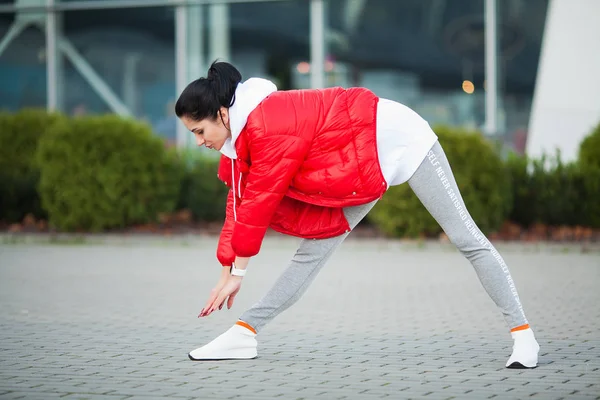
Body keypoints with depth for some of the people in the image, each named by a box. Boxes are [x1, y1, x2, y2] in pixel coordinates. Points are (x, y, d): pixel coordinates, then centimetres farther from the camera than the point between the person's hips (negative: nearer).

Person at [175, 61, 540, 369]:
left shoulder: (268, 127, -27)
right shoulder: (243, 131, 2)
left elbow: (259, 202, -22)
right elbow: (241, 200, 6)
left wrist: (237, 272, -12)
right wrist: (228, 270, 5)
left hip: (398, 139, -9)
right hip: (366, 167, 9)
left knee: (467, 239, -7)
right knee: (315, 248, 5)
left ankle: (522, 333, -5)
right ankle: (246, 332, 4)